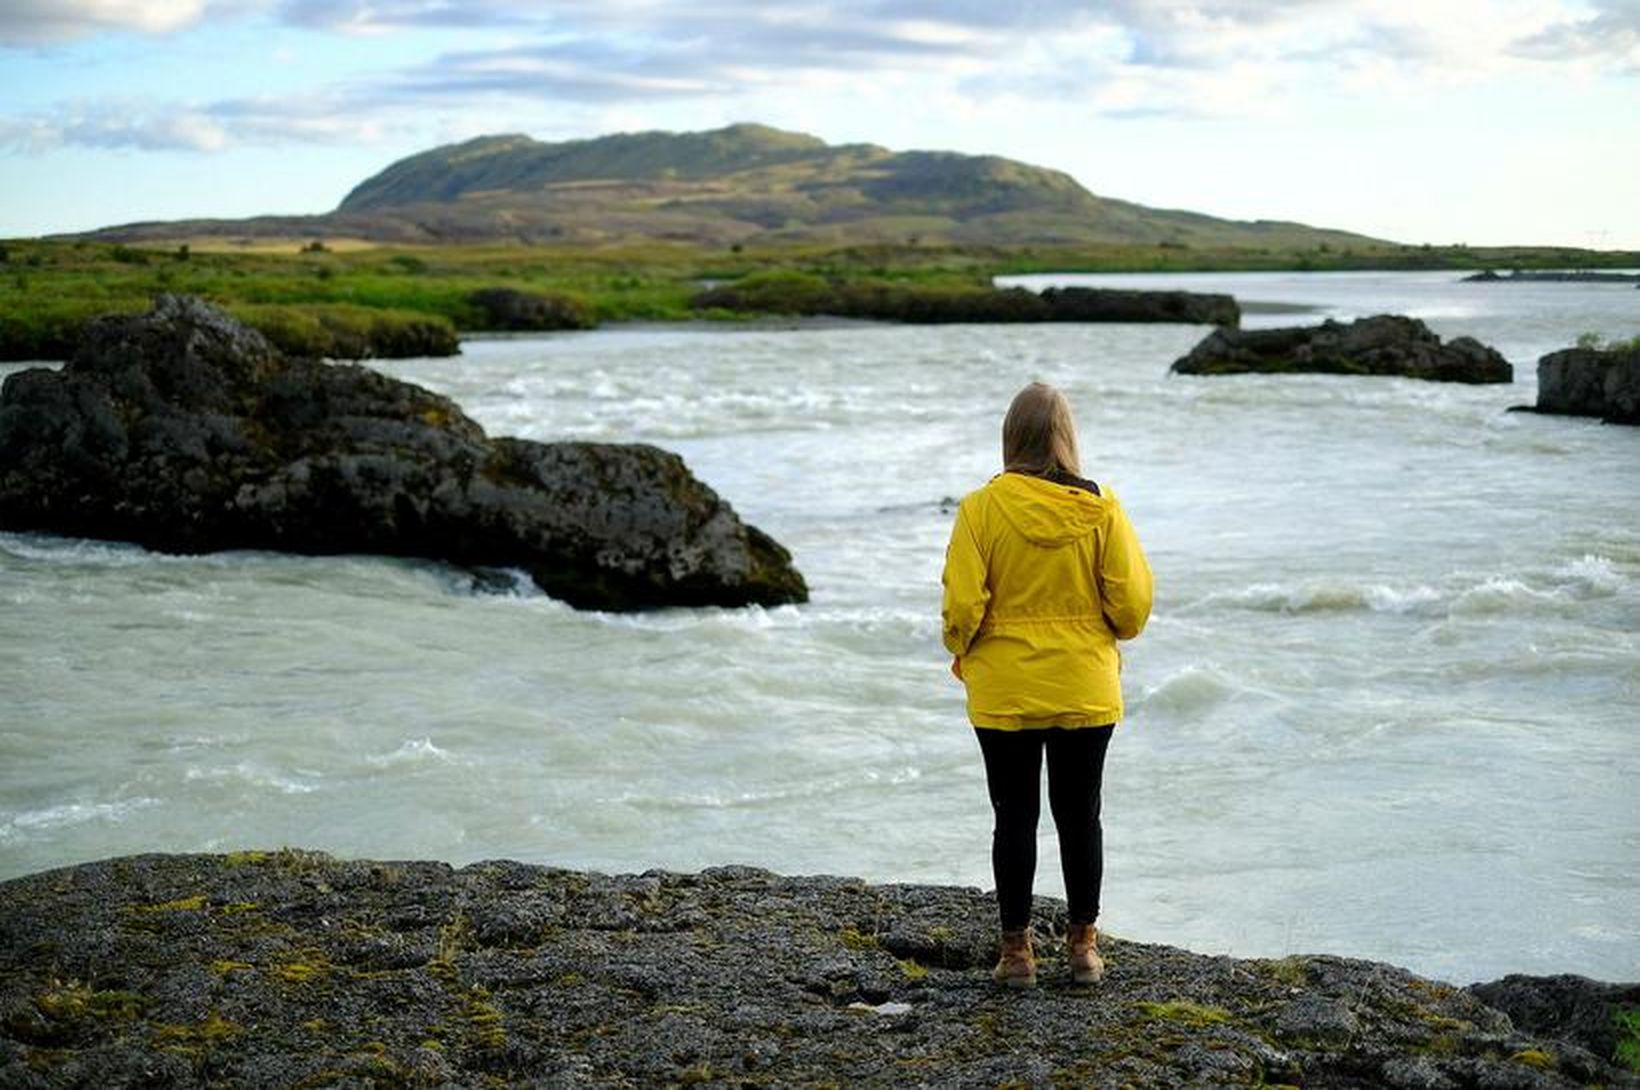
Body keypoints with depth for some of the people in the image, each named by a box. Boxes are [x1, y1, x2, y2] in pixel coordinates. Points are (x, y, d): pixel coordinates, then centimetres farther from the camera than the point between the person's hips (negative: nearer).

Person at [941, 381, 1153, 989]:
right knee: (1079, 816, 13)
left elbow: (962, 605, -11)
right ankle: (1084, 946, 21)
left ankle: (1016, 950, 14)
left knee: (1015, 818, 8)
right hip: (1085, 691, 1)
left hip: (1004, 693, -1)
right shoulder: (1100, 510, -7)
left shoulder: (981, 509, -11)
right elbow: (1132, 602, -5)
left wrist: (962, 653, 9)